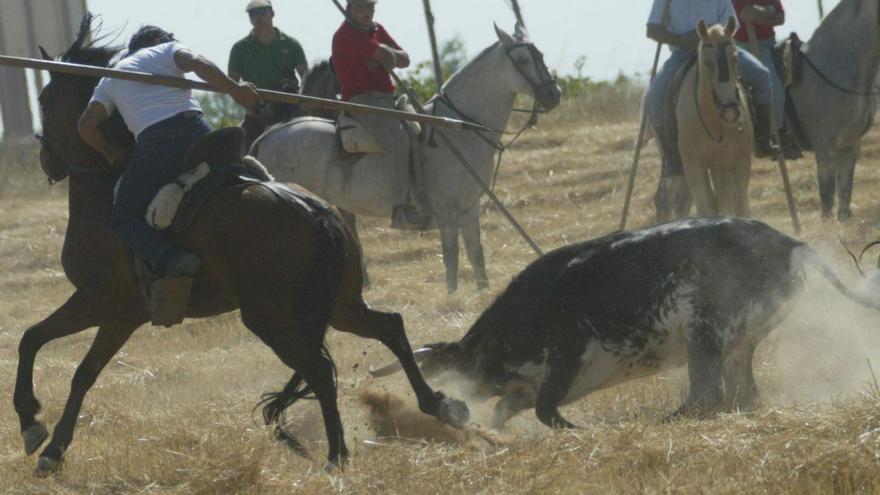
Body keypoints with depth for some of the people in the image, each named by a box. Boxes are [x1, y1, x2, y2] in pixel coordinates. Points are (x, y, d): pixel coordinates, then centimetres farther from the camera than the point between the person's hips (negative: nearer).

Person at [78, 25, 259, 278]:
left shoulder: (110, 79, 27)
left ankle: (170, 260, -20)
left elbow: (86, 125, 15)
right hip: (193, 129, 1)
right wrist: (234, 89, -3)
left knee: (124, 219, 4)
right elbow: (196, 63, -1)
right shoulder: (168, 49, 22)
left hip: (152, 143, -1)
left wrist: (111, 153, 28)